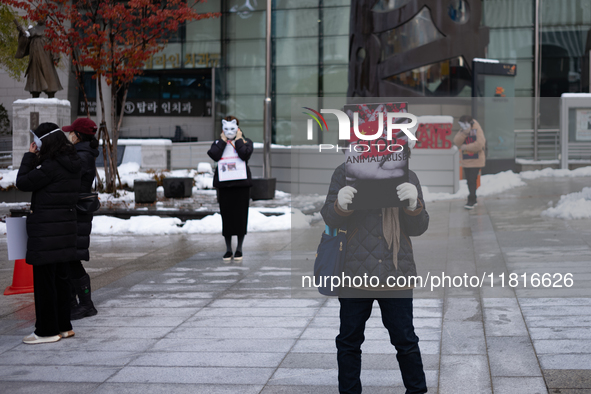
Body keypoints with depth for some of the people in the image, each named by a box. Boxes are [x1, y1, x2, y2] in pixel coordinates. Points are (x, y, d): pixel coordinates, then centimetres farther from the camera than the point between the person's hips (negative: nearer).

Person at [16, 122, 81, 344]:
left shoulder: (51, 167, -18)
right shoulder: (71, 165, 9)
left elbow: (23, 182, -12)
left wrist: (30, 156, -5)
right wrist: (35, 158, 9)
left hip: (47, 232, -9)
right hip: (65, 228, 9)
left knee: (44, 280, -1)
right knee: (60, 278, 15)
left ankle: (48, 330, 5)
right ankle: (63, 326, 23)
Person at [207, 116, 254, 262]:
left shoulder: (245, 141, 6)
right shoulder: (218, 143, 10)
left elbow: (245, 154, -15)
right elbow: (214, 155, -11)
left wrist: (238, 139, -5)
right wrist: (223, 140, -4)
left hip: (241, 183, -1)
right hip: (224, 184, 1)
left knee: (241, 215, 1)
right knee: (226, 216, 3)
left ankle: (239, 249, 12)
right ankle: (228, 249, 13)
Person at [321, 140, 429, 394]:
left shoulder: (408, 178, 6)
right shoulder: (345, 173, 2)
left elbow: (418, 228, 4)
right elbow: (329, 219, 0)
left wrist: (413, 205, -17)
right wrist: (340, 205, -23)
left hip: (397, 274, 0)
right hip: (354, 272, 0)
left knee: (405, 340, 8)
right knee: (349, 341, 10)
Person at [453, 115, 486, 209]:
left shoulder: (477, 130, -10)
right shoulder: (462, 130, 9)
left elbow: (479, 144, -21)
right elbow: (457, 141, -4)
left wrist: (465, 147, -12)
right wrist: (464, 133, -18)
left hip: (476, 160, -6)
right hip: (465, 161, 6)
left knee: (472, 180, -11)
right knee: (469, 181, 11)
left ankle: (471, 201, -10)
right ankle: (473, 200, 22)